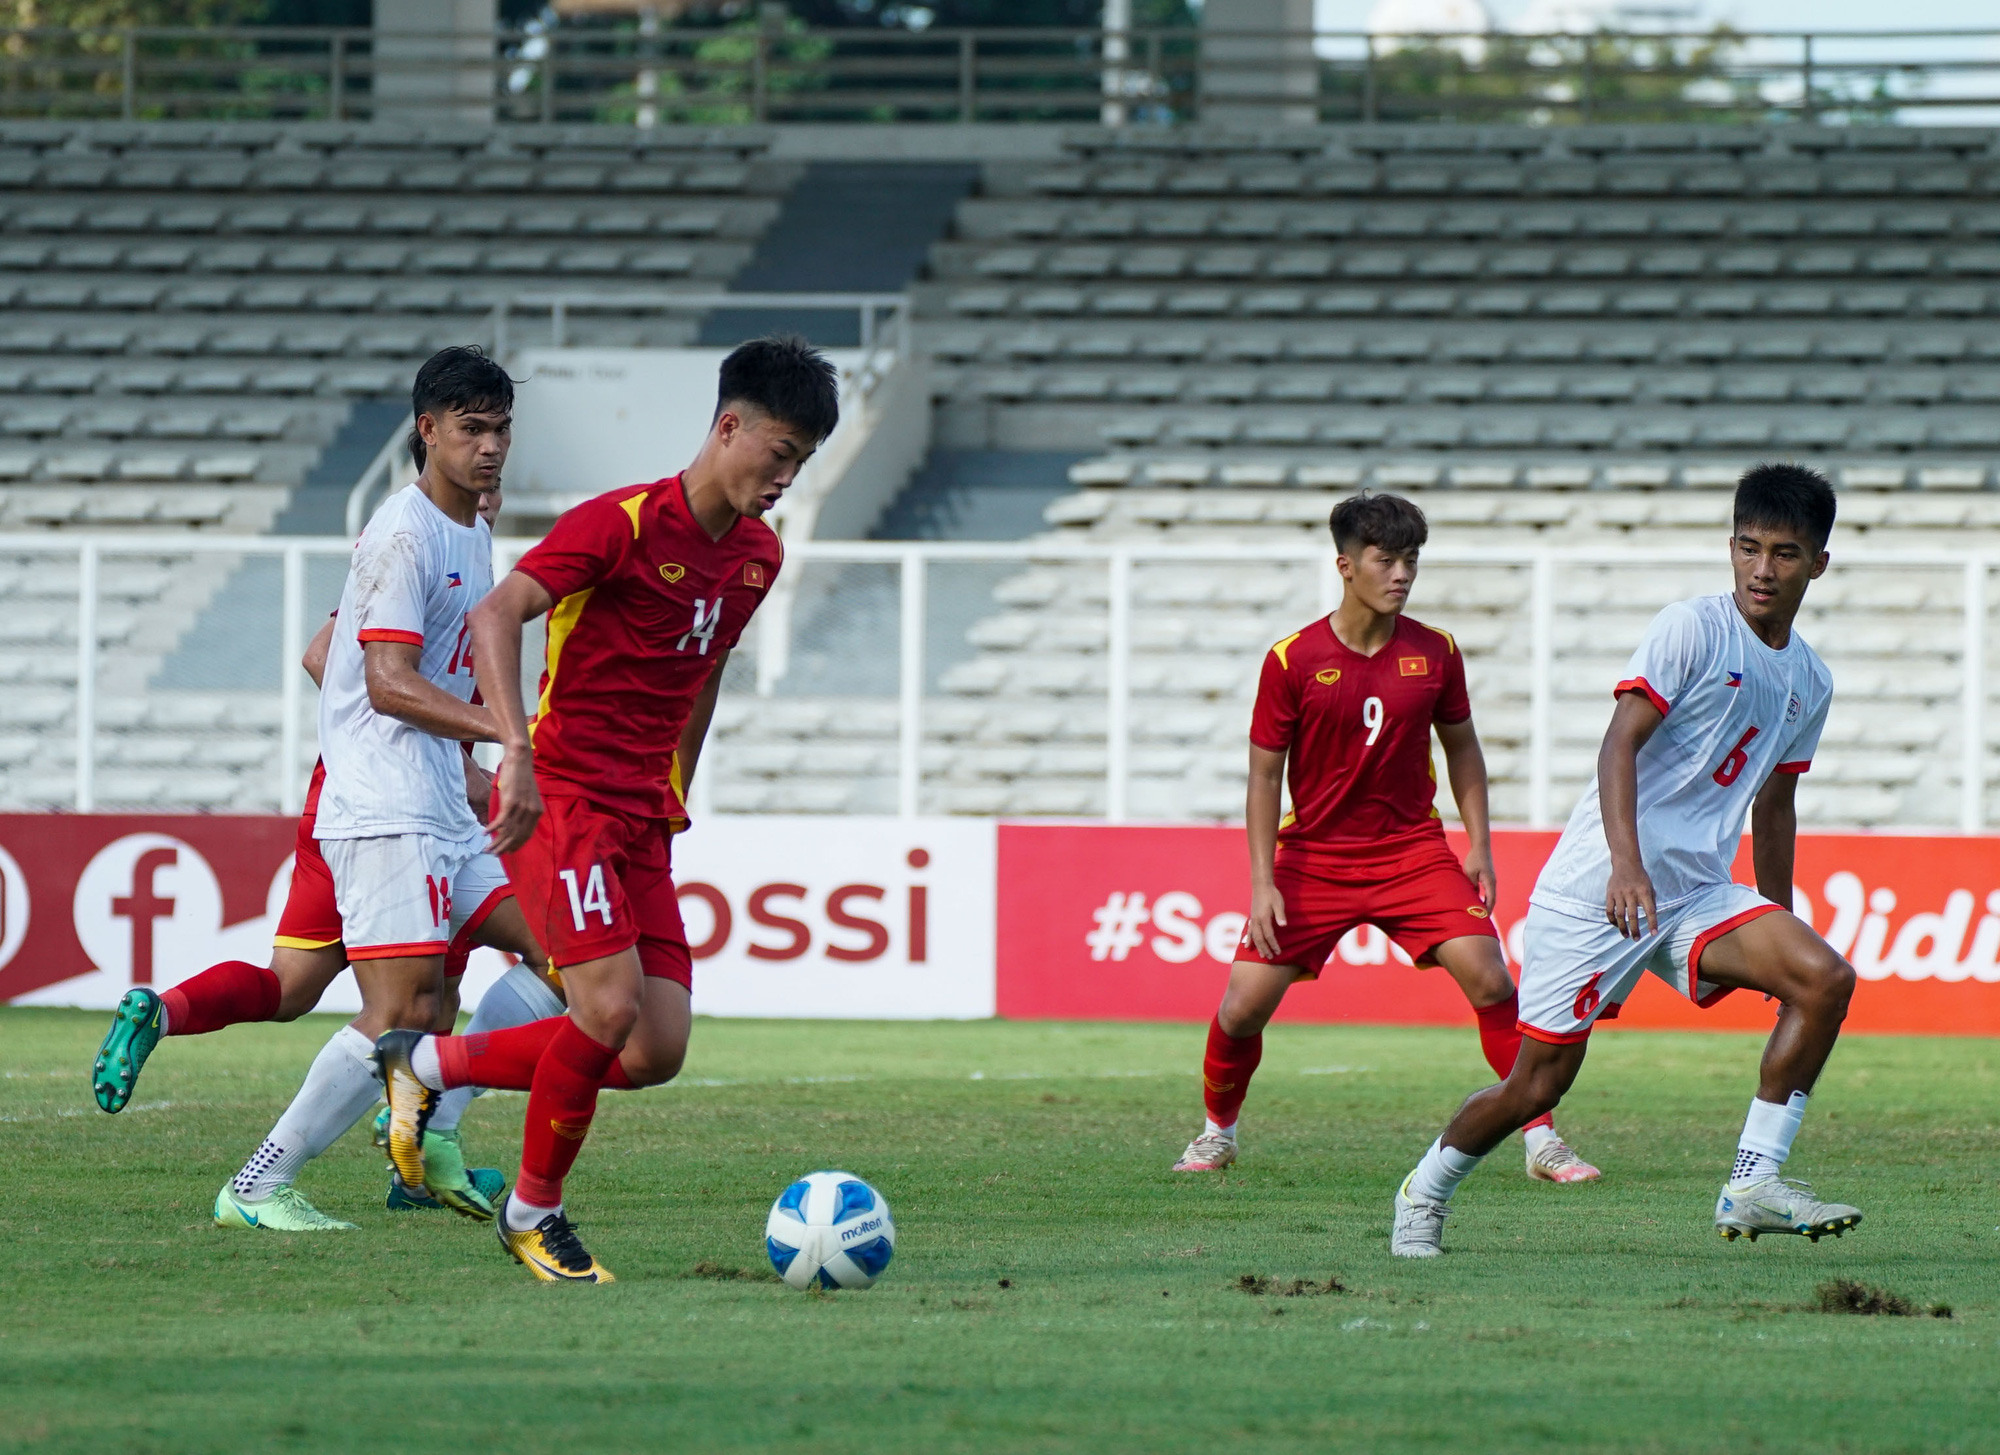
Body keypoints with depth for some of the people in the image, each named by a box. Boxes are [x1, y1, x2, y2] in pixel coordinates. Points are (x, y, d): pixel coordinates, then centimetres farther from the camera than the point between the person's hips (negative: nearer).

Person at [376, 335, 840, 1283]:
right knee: (610, 1008, -20)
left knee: (656, 1054, -3)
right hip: (560, 799, -8)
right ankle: (534, 1211, 3)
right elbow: (496, 616, -23)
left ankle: (429, 1064, 16)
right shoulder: (621, 524, -14)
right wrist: (518, 751, -34)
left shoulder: (756, 554, 11)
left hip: (641, 821, 8)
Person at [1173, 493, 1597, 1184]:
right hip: (1312, 858, -1)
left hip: (1413, 852, 1)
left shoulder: (1435, 653, -2)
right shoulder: (1292, 661, -9)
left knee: (1489, 978, -15)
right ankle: (1217, 1133, 22)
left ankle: (1542, 1140, -6)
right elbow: (1265, 773, -4)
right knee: (1243, 1006, -6)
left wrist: (1479, 846, 3)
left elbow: (1461, 746, 12)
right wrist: (1263, 884, -9)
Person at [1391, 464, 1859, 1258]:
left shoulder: (1809, 682, 12)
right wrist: (1627, 864, -33)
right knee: (1538, 1083, -3)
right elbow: (1619, 743, -19)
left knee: (1823, 977, -18)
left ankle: (1753, 1187, -16)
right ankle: (1423, 1193, 25)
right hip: (1596, 888, -6)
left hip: (1696, 895, 6)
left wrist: (1780, 929, 26)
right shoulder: (1690, 629, -10)